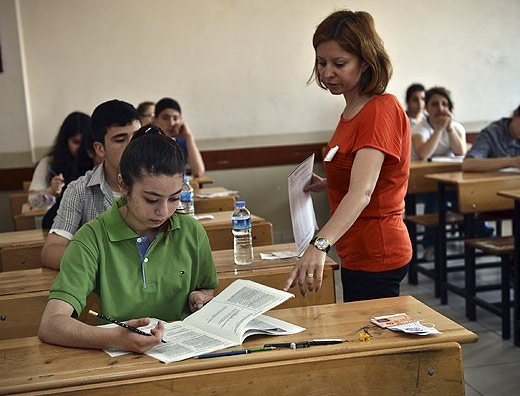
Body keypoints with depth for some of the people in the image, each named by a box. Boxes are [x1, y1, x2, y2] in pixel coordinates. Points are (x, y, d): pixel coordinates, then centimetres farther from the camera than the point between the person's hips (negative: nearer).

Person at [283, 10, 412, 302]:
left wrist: (320, 245, -44)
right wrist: (328, 184, 8)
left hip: (374, 256, -9)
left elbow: (361, 192, -32)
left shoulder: (381, 111, -20)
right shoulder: (352, 111, 10)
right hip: (357, 253, 9)